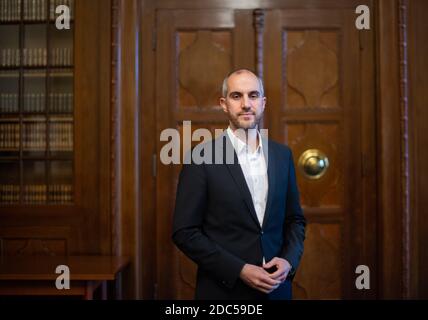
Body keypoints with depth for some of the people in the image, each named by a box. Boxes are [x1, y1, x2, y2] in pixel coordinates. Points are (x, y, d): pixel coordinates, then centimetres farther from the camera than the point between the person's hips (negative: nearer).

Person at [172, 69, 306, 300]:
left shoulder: (282, 155, 3)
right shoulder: (202, 158, -11)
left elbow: (294, 218, 10)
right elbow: (184, 232, -11)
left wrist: (289, 260, -7)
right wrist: (239, 270, -17)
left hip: (275, 287, 4)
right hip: (224, 289, -4)